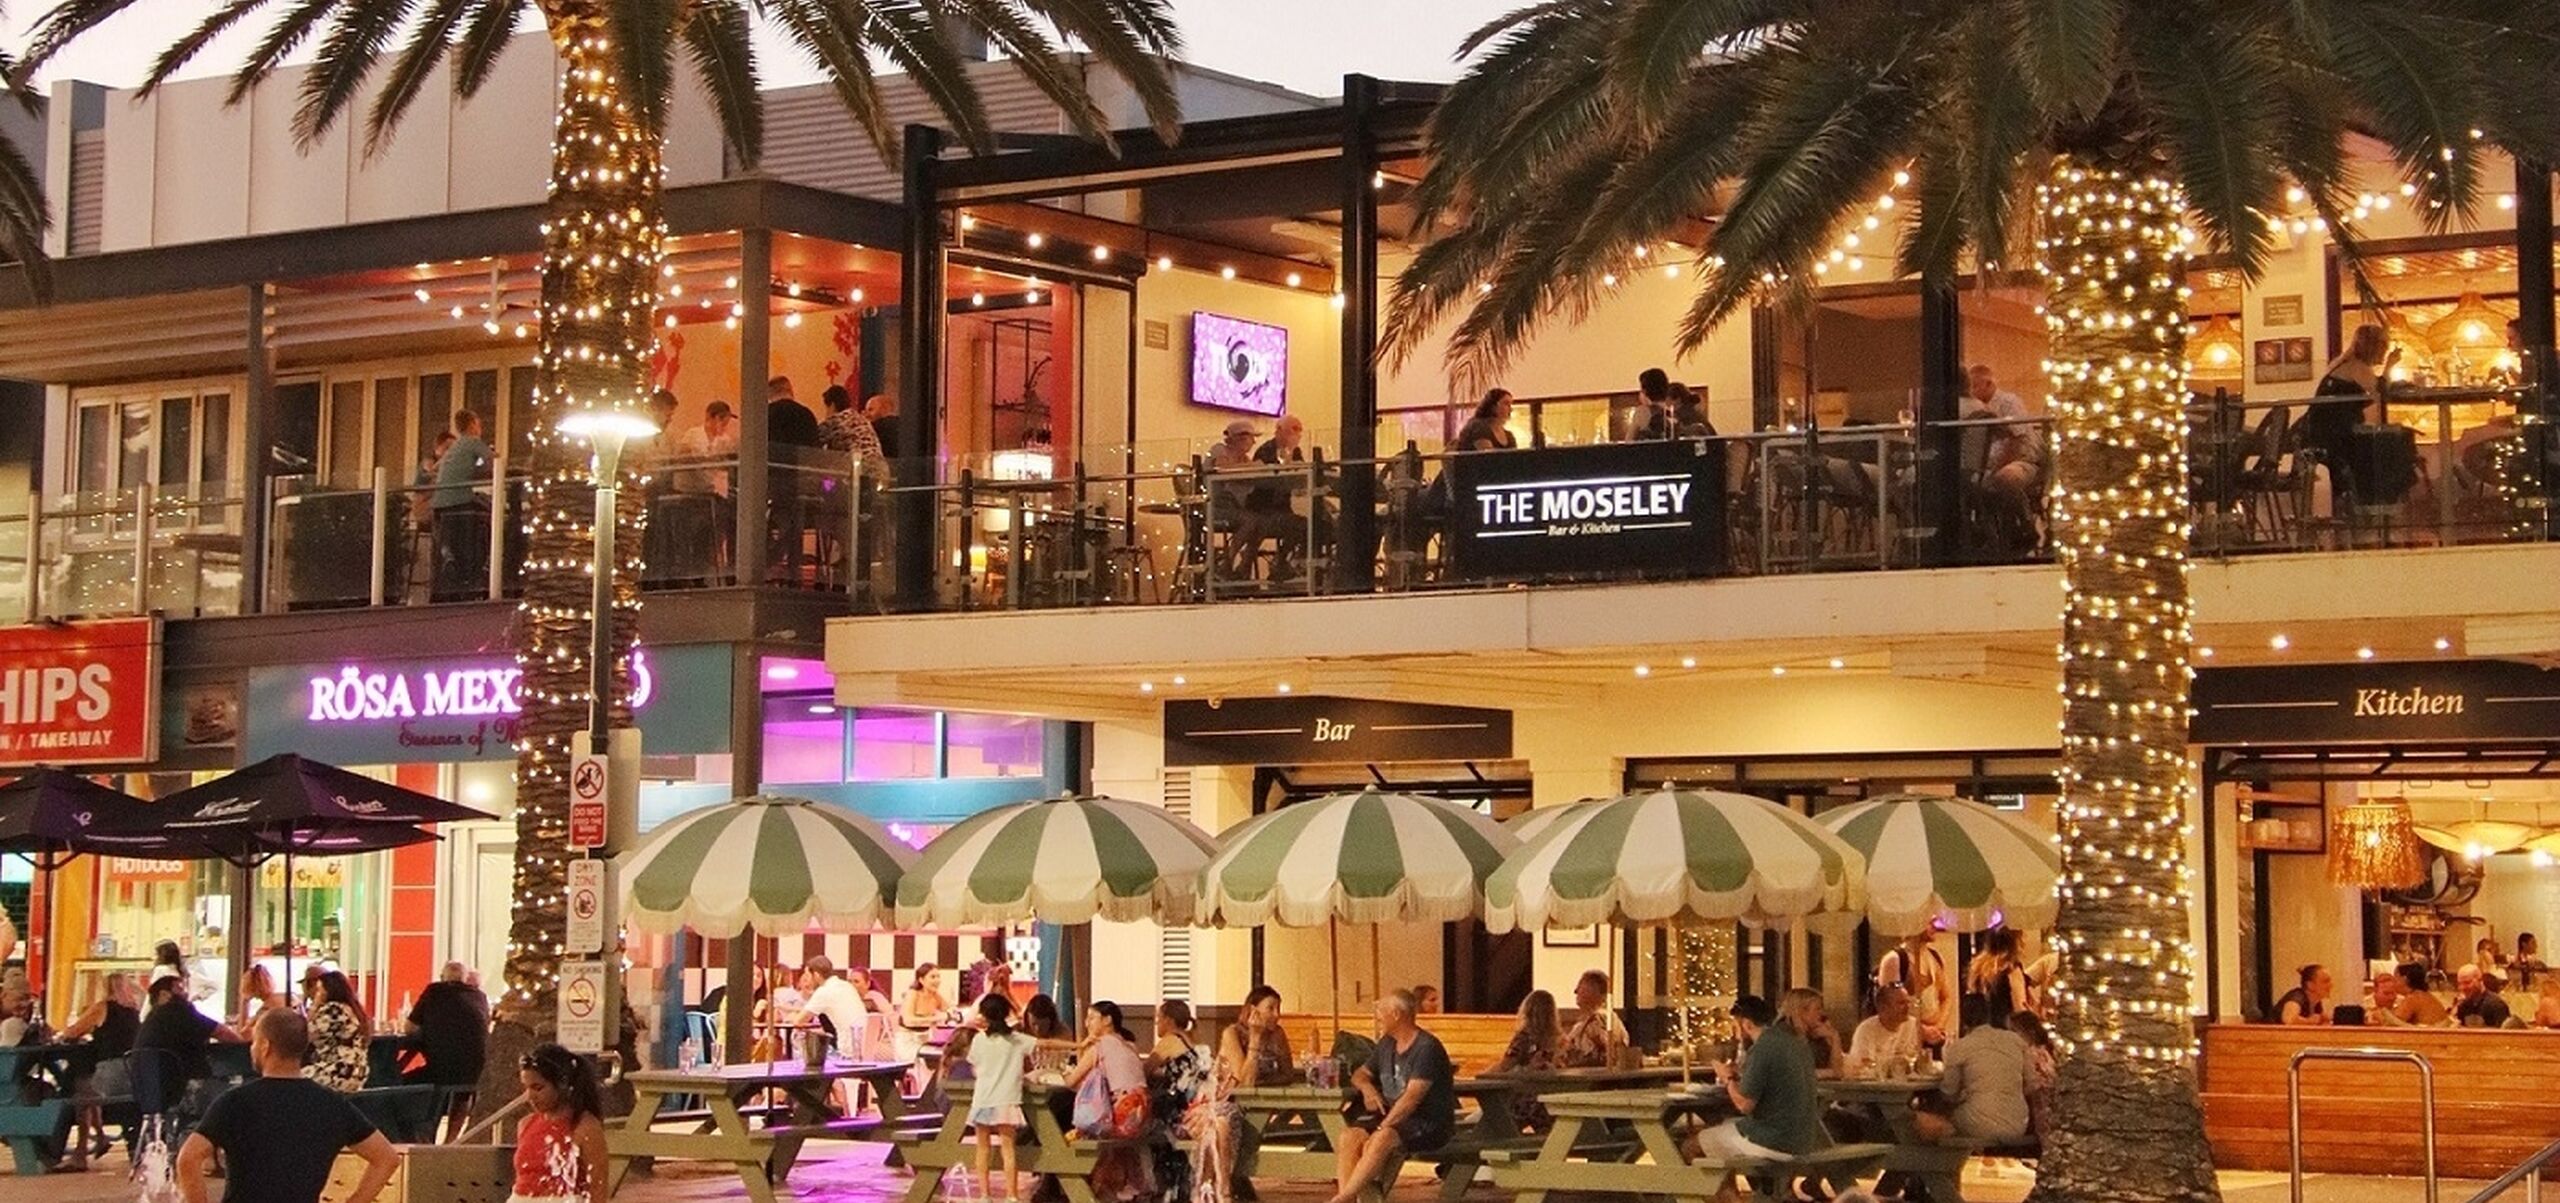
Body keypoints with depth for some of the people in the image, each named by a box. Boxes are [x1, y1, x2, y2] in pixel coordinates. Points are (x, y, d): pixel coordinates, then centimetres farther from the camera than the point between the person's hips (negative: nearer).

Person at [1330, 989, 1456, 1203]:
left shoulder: (1427, 1047, -13)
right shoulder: (1386, 1044, 13)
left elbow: (1412, 1097, -21)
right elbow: (1360, 1074, 25)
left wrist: (1382, 1127, -26)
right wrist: (1367, 1088, 0)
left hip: (1429, 1123, -7)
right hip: (1392, 1115, 7)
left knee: (1380, 1141, -35)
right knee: (1350, 1137, -21)